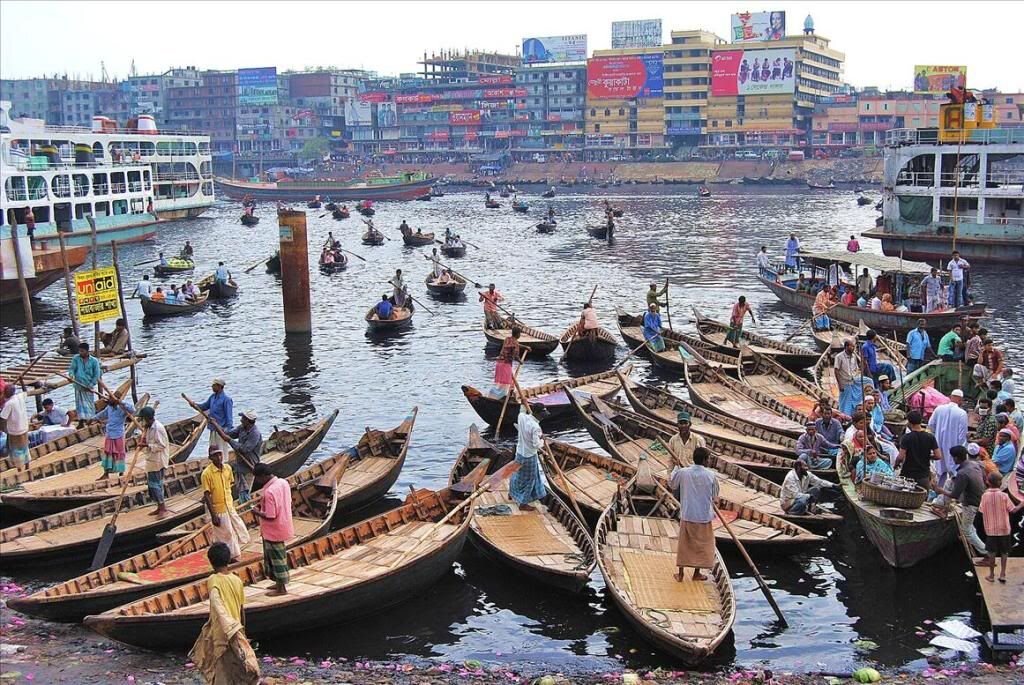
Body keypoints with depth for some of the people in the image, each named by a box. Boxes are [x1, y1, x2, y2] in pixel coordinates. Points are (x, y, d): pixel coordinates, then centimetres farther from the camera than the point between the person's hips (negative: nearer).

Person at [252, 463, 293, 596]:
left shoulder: (269, 492, -28)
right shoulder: (283, 482, -2)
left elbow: (270, 516, -26)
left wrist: (257, 512, -11)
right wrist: (264, 504, 9)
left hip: (273, 532, -8)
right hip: (283, 527, 8)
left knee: (277, 558, 5)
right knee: (280, 556, 21)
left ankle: (281, 588, 17)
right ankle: (280, 583, 35)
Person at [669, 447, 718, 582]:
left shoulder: (682, 472, -10)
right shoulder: (710, 475, -12)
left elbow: (672, 485, 9)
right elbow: (715, 495, 0)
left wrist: (676, 467, 19)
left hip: (686, 515, 2)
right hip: (704, 516, -2)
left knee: (683, 543, 14)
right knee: (702, 544, 14)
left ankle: (680, 573, 18)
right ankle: (697, 573, 23)